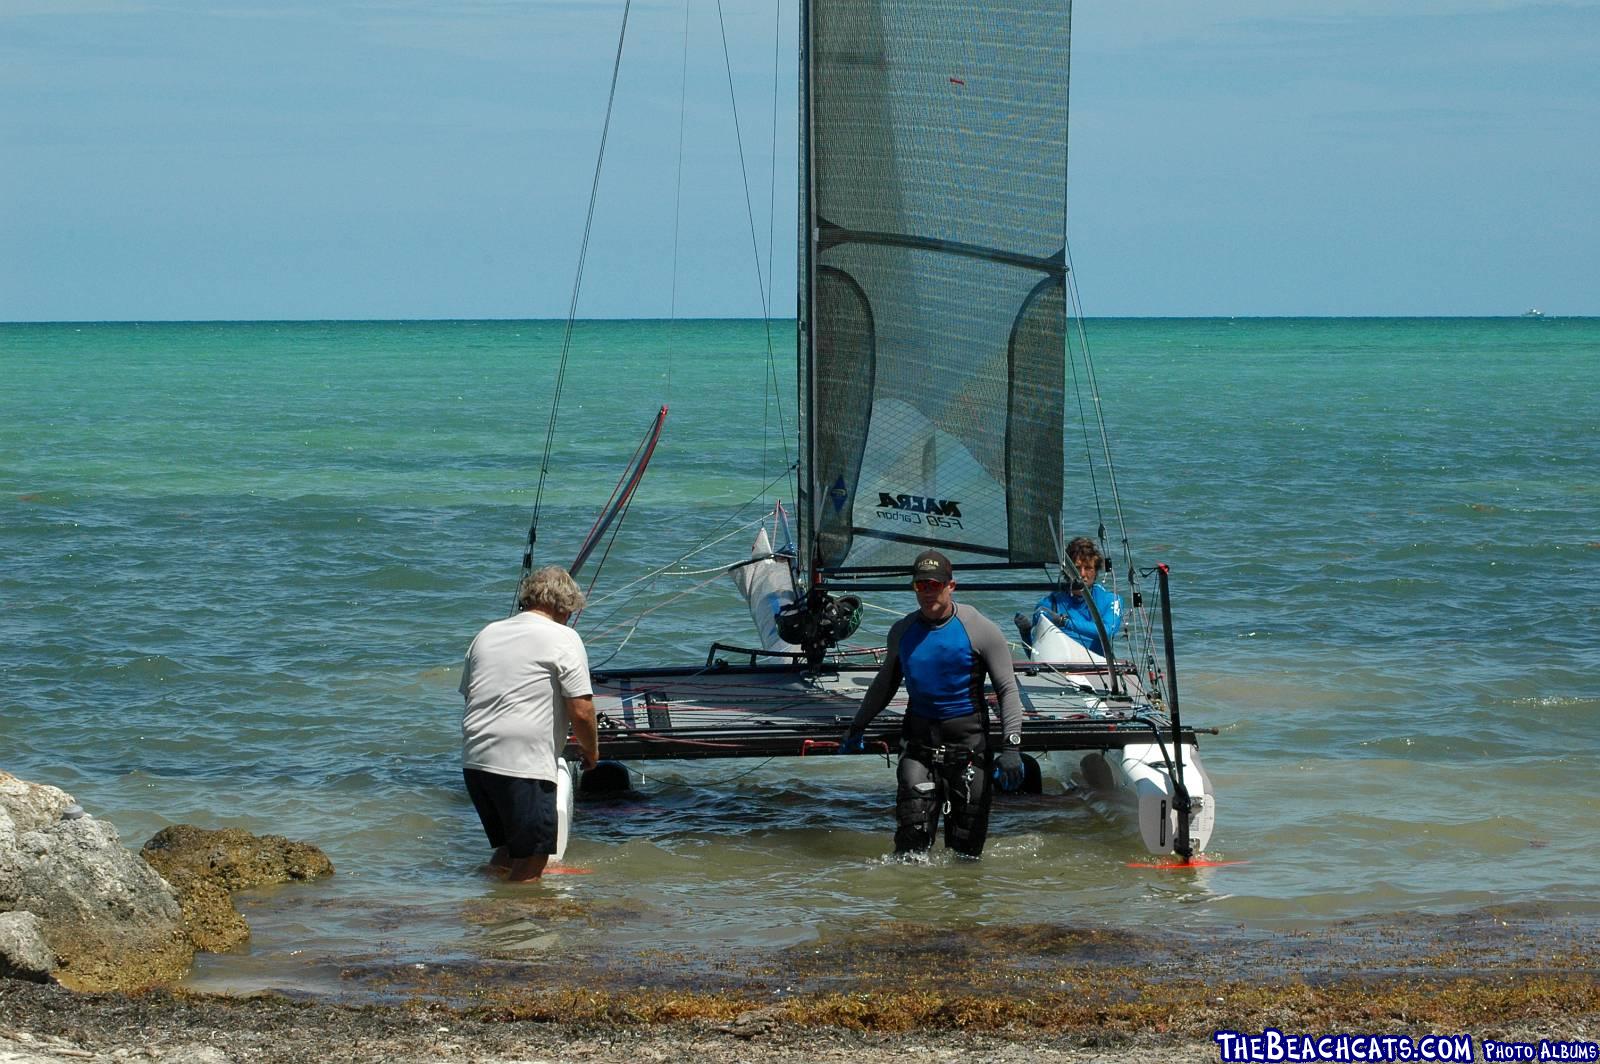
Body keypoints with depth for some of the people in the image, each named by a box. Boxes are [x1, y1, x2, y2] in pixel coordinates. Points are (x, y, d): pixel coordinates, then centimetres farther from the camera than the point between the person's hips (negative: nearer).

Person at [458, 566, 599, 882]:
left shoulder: (488, 634, 18)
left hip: (474, 760, 7)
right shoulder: (564, 639, -3)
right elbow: (581, 710, -8)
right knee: (529, 864, -3)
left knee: (506, 851, 21)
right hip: (524, 764, -7)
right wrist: (591, 751, 9)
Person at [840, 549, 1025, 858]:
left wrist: (1011, 746, -13)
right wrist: (858, 728, 26)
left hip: (967, 739, -3)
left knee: (966, 843, 0)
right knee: (912, 834, -10)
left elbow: (1007, 689, -3)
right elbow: (886, 682, 25)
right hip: (919, 737, 3)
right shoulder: (903, 631, 8)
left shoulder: (979, 629, -4)